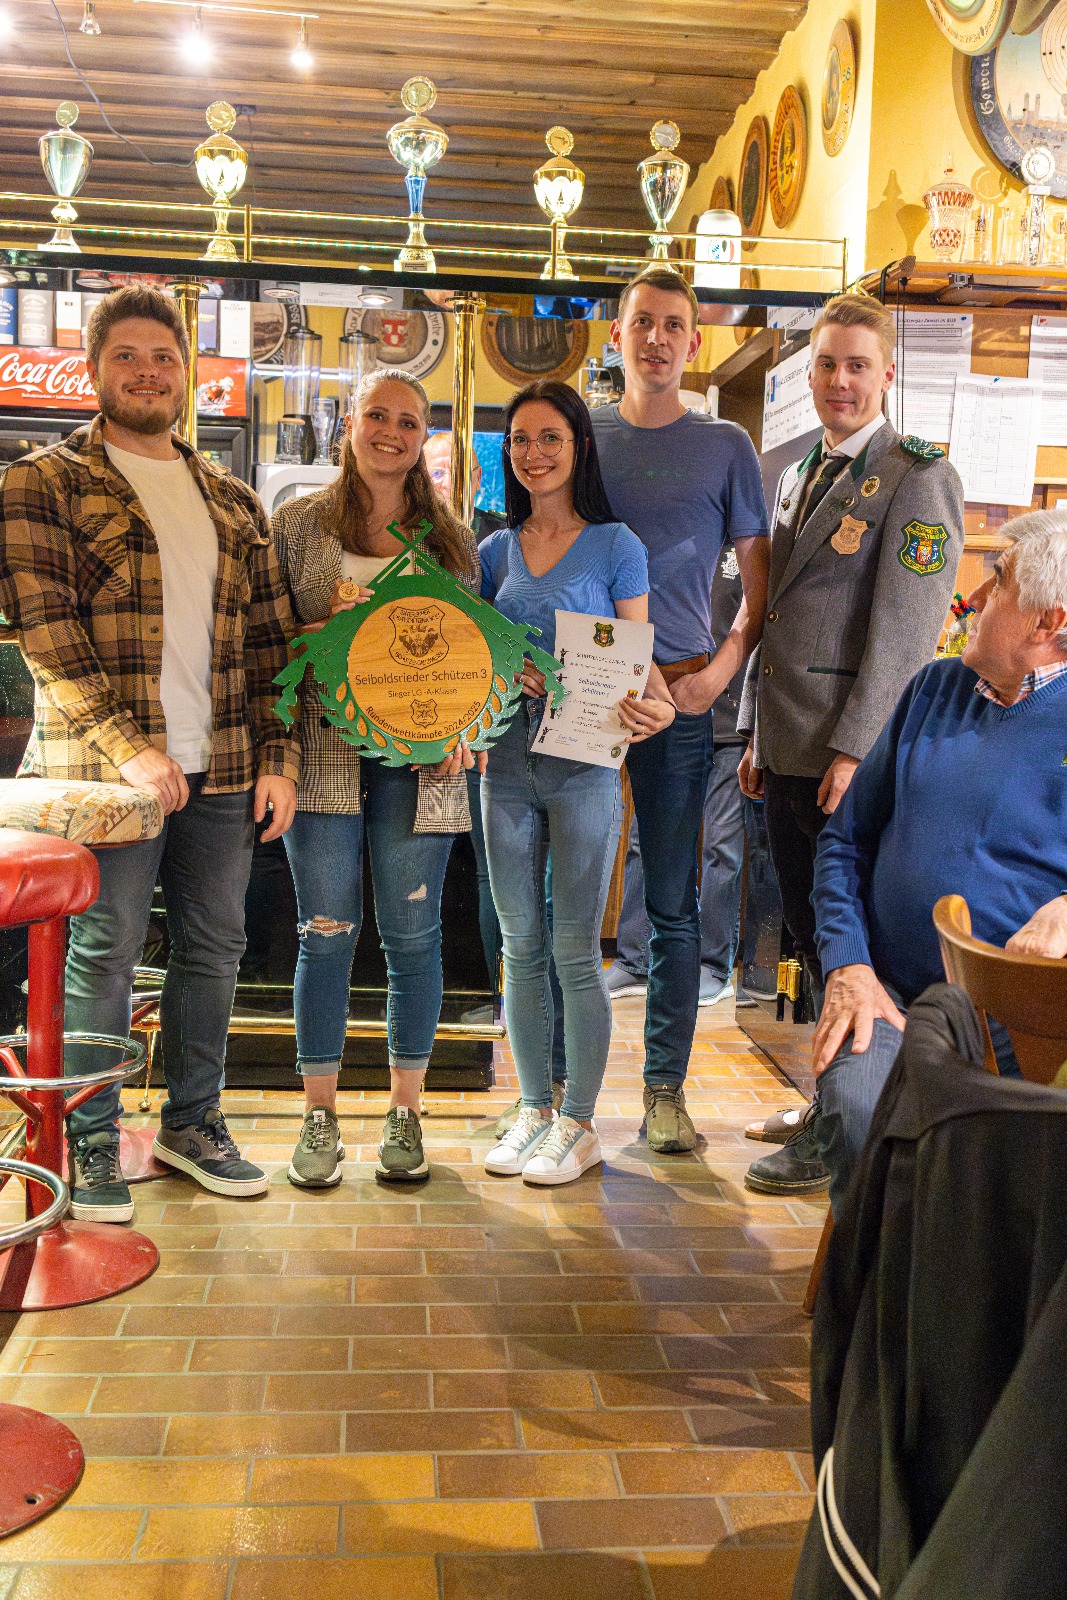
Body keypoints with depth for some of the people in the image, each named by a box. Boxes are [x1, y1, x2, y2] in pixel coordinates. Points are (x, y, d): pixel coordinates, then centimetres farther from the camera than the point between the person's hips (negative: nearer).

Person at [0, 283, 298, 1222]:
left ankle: (192, 1120, 28)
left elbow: (272, 637, 14)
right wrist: (126, 744, -19)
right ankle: (91, 1141, 18)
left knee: (214, 947, 11)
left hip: (224, 769, 5)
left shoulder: (232, 501, 15)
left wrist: (279, 756, 5)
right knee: (104, 951, 2)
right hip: (105, 766, -5)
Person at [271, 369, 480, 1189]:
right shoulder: (300, 522, 9)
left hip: (418, 758, 1)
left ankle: (405, 1116, 18)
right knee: (327, 933, 2)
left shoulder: (452, 537, 11)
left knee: (413, 935, 4)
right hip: (324, 753, -1)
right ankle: (320, 1118, 15)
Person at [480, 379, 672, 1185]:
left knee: (575, 950, 1)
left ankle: (579, 1122, 15)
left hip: (583, 765, -4)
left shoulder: (616, 546, -1)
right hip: (507, 763, 4)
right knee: (521, 946, 10)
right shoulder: (497, 552, 11)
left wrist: (653, 705, -23)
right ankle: (534, 1108, 24)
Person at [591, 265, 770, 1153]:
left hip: (680, 694, -1)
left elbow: (760, 586, 8)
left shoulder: (726, 446, 7)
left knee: (673, 901, 4)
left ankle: (666, 1085, 15)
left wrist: (721, 668, -8)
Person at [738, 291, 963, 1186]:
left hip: (856, 754, -8)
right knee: (810, 932, 14)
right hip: (789, 751, 8)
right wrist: (758, 735, 15)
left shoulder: (919, 477, -7)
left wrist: (853, 750, -18)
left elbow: (907, 630, -15)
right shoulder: (800, 478, 18)